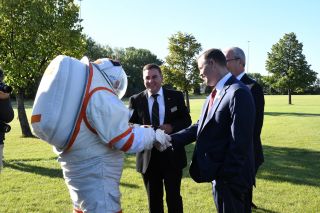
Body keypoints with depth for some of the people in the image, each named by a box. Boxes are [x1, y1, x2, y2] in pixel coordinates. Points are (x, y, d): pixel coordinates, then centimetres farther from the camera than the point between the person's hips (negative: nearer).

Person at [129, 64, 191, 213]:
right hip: (148, 157, 1)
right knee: (154, 200, 15)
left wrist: (171, 127, -17)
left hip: (172, 155, 0)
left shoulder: (176, 96, 1)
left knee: (174, 198, 11)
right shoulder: (135, 100, 1)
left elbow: (187, 120, 3)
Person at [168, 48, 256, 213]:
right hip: (220, 173, 9)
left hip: (230, 176, -9)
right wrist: (171, 140, -1)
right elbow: (201, 126, 9)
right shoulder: (215, 94, 10)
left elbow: (240, 142, -24)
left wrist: (226, 178, -21)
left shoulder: (238, 93, -21)